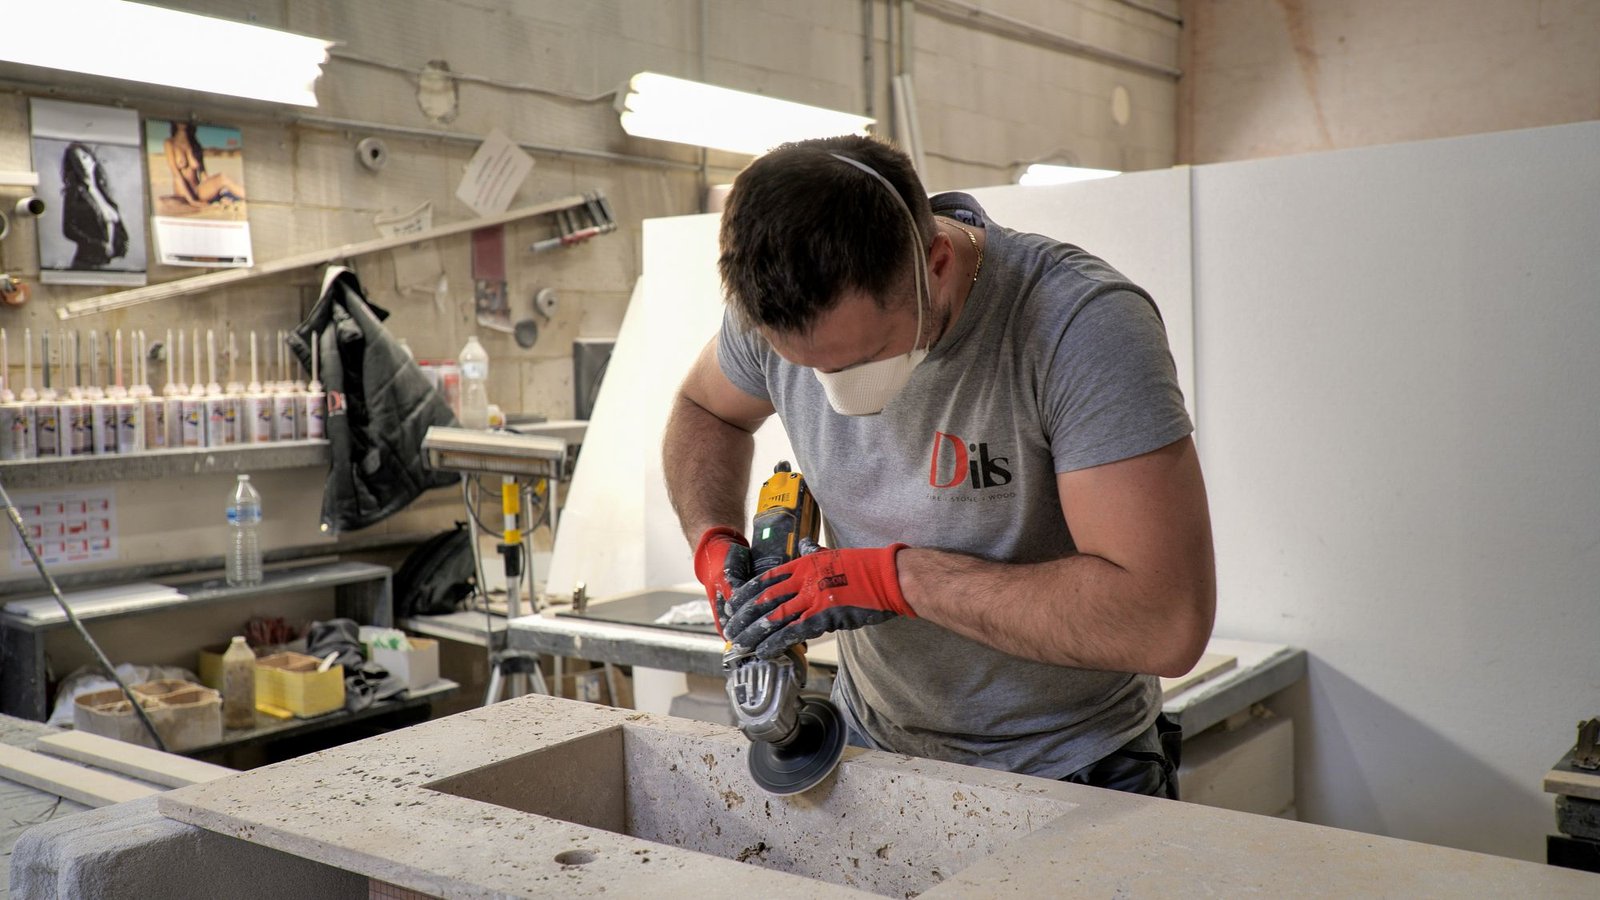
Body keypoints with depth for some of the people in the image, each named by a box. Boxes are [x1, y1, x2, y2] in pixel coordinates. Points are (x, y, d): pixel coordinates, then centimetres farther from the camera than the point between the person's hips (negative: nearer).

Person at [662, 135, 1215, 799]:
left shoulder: (1084, 322, -27)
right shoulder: (781, 308, -11)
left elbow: (1169, 622, -32)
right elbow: (703, 408, 12)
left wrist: (900, 577, -28)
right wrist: (714, 543, -8)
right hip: (869, 745, 4)